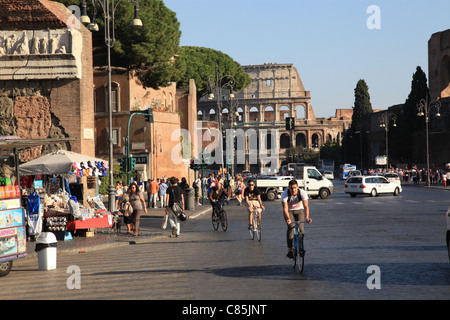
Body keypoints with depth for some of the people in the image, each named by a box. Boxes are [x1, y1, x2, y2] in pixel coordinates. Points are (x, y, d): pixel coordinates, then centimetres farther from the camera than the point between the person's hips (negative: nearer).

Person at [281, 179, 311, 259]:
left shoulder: (302, 193, -27)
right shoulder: (285, 194, -28)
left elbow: (306, 206, -32)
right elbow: (285, 208, -34)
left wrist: (307, 217, -46)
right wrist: (288, 219, -50)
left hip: (299, 210, 1)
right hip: (289, 211, -1)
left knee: (301, 228, -14)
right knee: (291, 227, -22)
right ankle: (289, 250, -19)